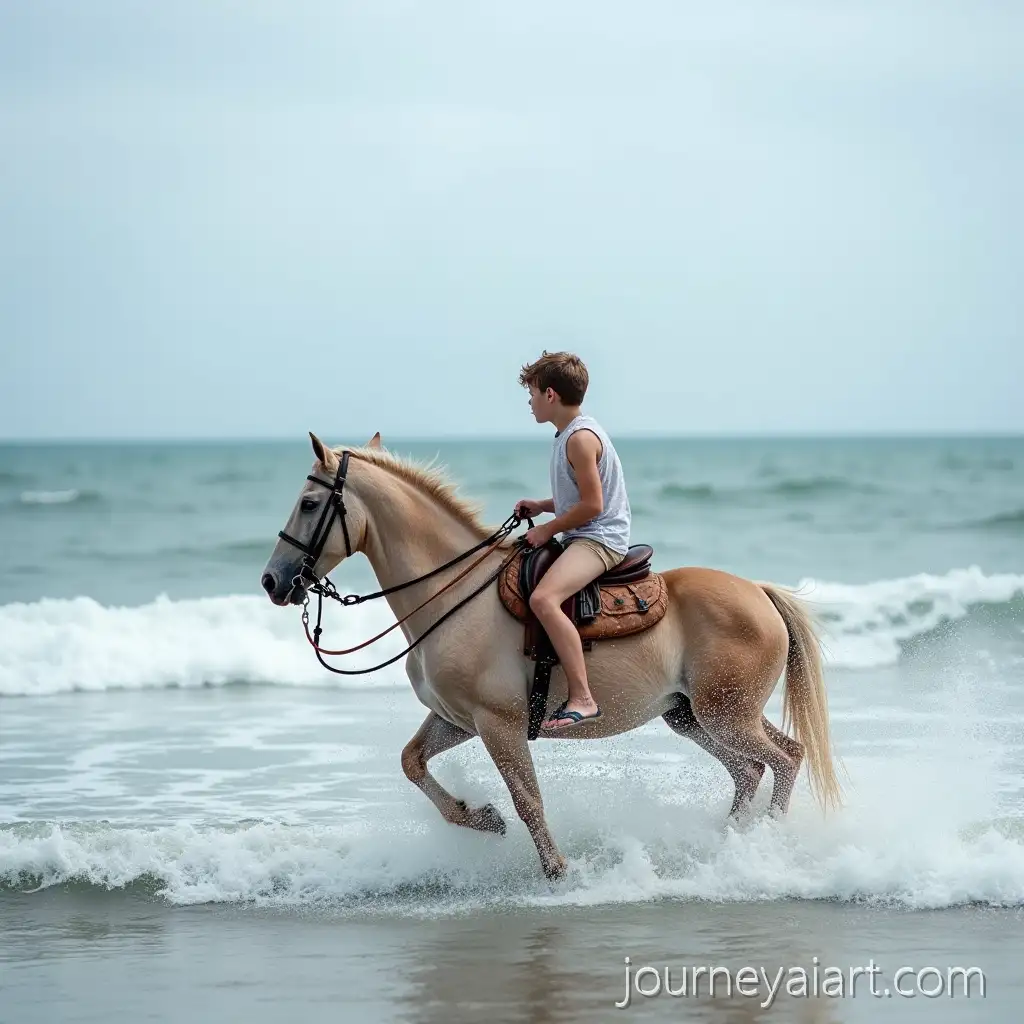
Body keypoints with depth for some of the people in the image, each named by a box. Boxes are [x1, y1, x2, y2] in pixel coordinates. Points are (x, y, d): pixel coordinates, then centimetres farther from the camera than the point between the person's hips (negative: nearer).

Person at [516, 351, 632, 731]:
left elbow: (592, 504, -20)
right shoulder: (569, 434, 17)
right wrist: (542, 506, 12)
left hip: (600, 539, -12)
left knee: (543, 598, -33)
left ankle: (581, 699, -37)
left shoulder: (581, 438, -15)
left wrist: (548, 529, -12)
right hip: (583, 539, 12)